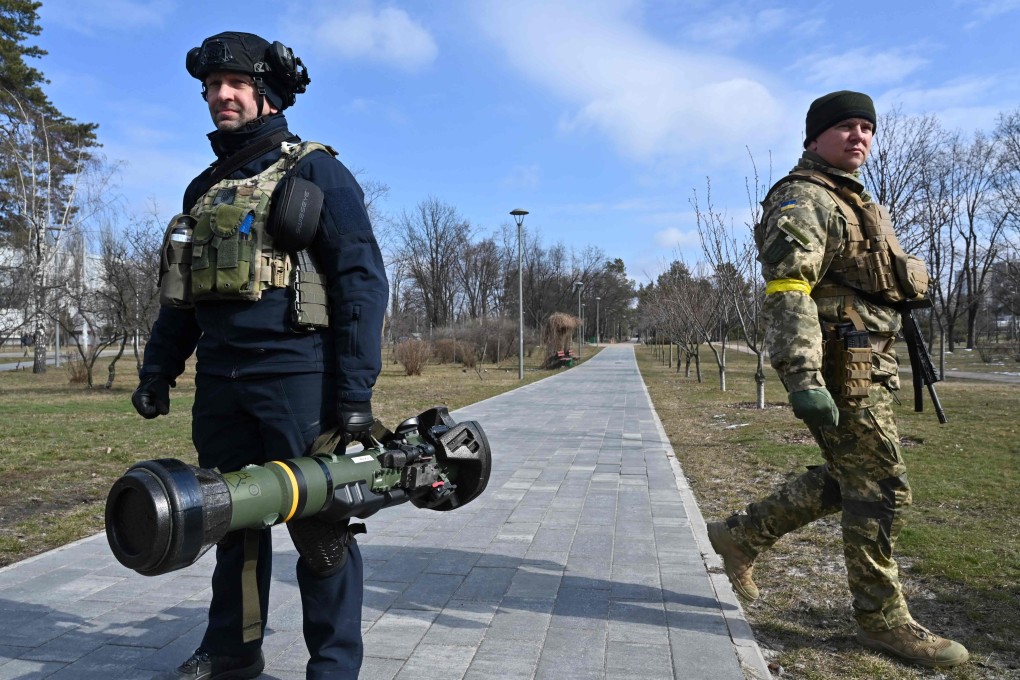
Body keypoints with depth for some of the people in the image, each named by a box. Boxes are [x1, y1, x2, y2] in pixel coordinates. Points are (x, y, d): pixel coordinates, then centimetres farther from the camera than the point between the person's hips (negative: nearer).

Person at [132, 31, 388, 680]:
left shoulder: (316, 171, -1)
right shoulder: (205, 188, 20)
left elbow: (362, 280, -9)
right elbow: (181, 292, 25)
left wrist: (355, 388, -16)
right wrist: (158, 369, 17)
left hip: (298, 381, -6)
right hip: (221, 384, 7)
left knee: (318, 527, 0)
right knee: (232, 517, 16)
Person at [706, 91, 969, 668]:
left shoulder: (853, 201, 22)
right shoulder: (805, 199, -10)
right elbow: (787, 289, -24)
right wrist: (804, 377, -33)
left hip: (867, 364, 10)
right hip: (841, 366, -10)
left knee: (845, 480, 15)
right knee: (880, 487, -3)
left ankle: (742, 536, 25)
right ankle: (884, 619, 12)